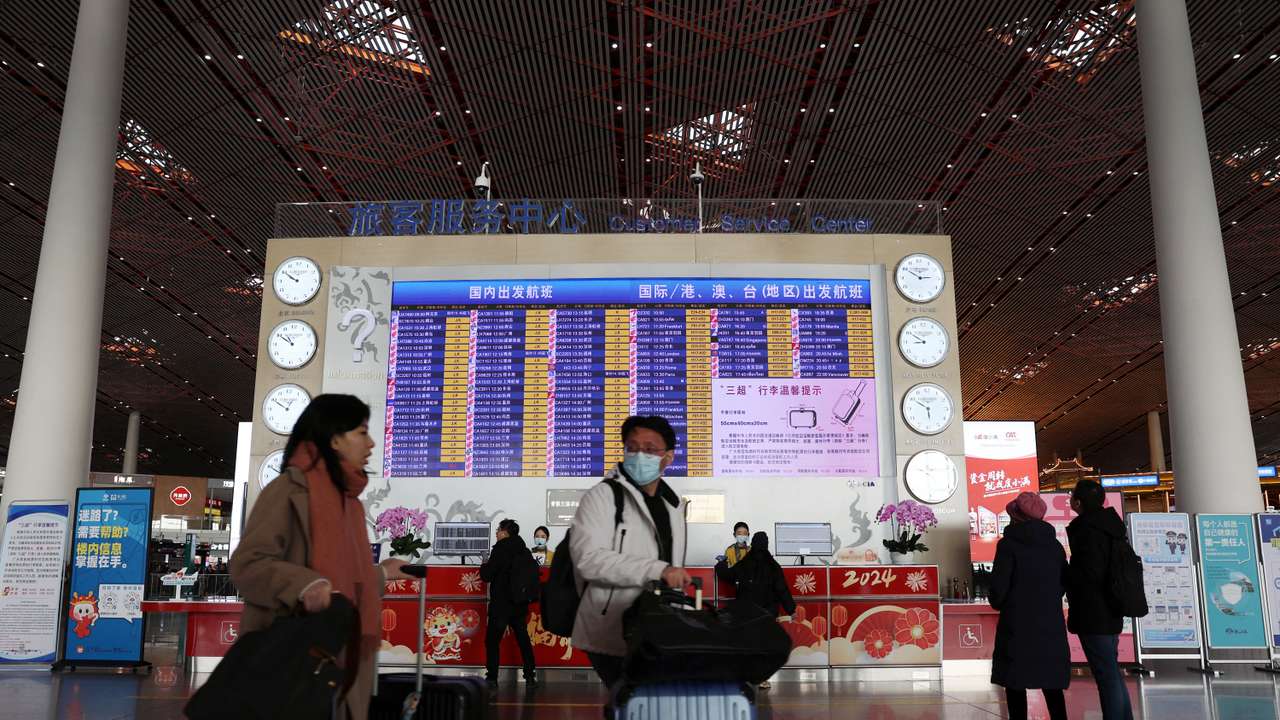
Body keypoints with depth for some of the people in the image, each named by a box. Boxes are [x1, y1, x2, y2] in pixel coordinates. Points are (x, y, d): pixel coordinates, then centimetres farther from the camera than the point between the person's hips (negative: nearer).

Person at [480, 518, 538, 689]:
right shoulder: (524, 550, 6)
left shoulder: (501, 549, -14)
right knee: (523, 639, 14)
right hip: (520, 604, 7)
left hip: (501, 603, -7)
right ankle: (531, 675, 17)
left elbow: (487, 575, -14)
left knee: (492, 640, 1)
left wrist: (484, 566, 6)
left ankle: (492, 678, -1)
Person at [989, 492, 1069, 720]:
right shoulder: (1054, 544, 7)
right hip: (1051, 624, 5)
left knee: (1015, 683, 3)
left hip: (1018, 624, -5)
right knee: (1052, 684, 13)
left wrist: (998, 604, 8)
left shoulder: (1009, 544, -9)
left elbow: (999, 585, -11)